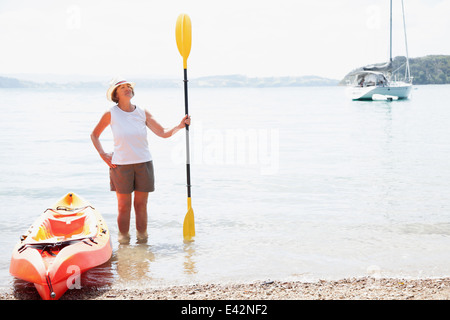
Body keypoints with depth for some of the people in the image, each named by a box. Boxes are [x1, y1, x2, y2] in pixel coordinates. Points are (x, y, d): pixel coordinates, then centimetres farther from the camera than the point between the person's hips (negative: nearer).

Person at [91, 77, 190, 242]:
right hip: (121, 165, -2)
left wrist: (180, 126, -16)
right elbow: (94, 135, 11)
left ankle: (142, 238, 19)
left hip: (144, 163, 2)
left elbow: (163, 133, 0)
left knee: (141, 205, 7)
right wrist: (103, 154, 0)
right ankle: (123, 238, 16)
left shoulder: (143, 113, 4)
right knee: (124, 206, 2)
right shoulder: (111, 114, -2)